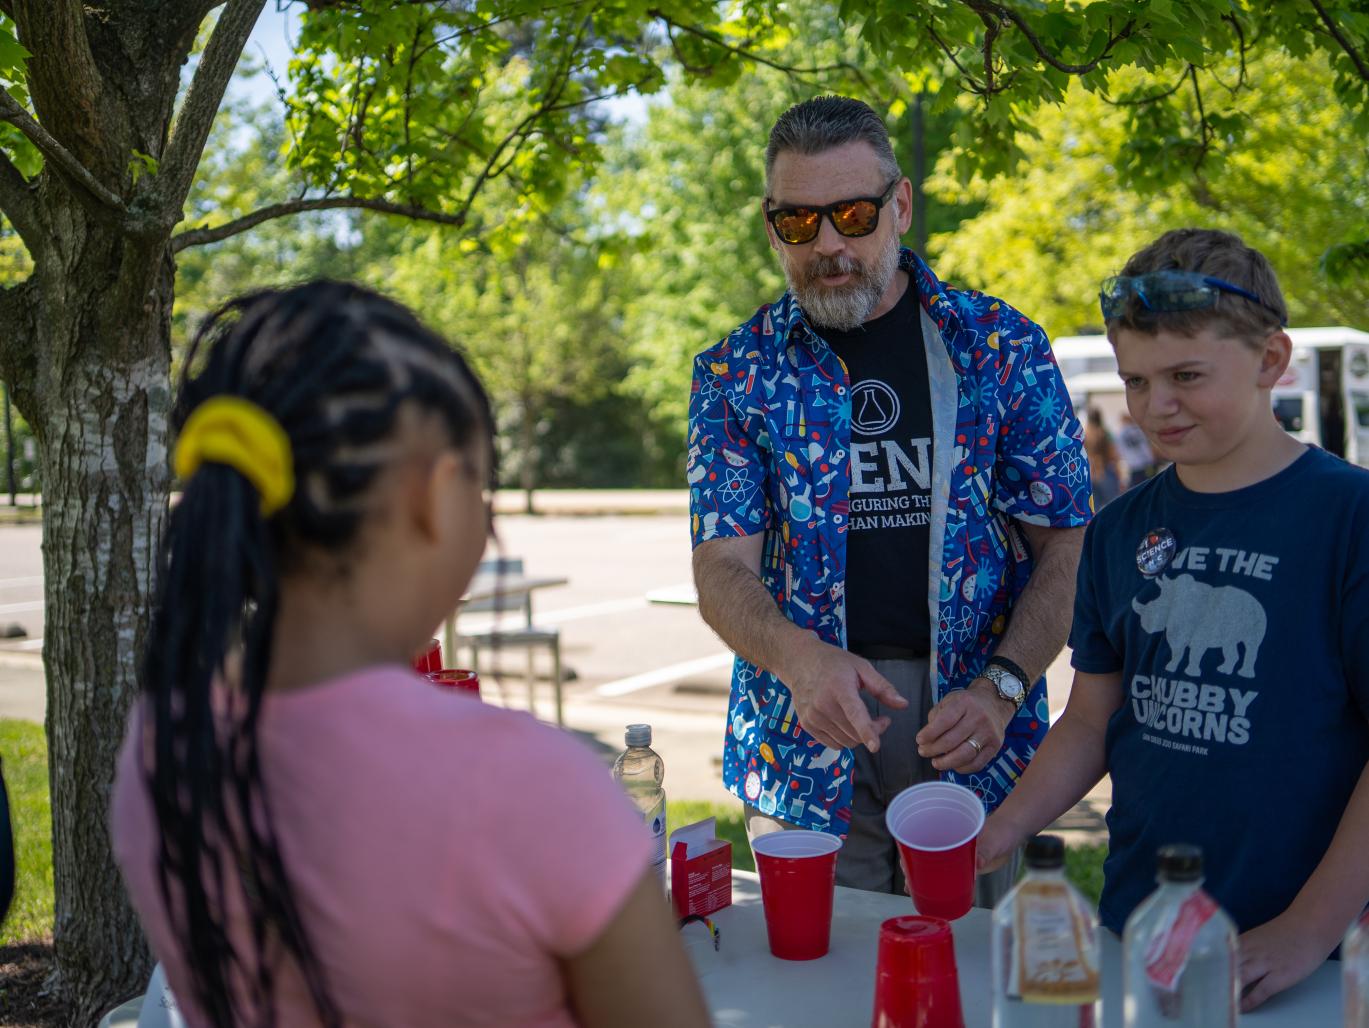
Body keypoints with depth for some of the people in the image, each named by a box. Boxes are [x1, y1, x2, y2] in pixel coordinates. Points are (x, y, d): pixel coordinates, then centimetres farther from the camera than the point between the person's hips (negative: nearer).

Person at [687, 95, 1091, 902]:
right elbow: (723, 569, -4)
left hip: (974, 740, 0)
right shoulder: (736, 372, 2)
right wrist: (801, 657, -25)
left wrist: (1001, 687, -14)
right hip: (804, 739, 0)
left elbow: (1065, 543, 1)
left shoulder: (1000, 345, 1)